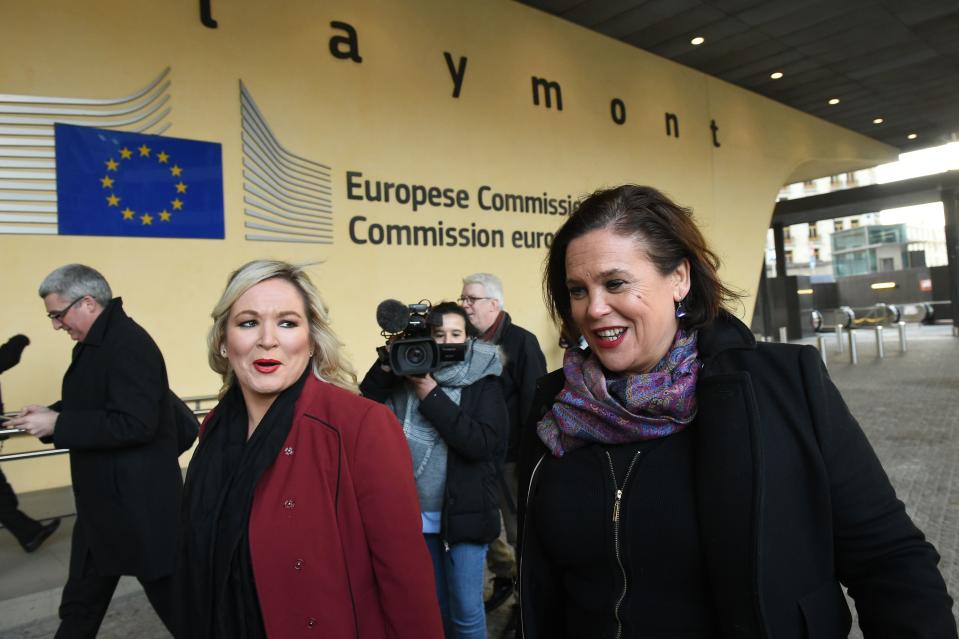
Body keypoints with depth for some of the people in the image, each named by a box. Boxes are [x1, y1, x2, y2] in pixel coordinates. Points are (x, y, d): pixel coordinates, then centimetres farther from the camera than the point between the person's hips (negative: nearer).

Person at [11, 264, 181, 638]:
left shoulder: (128, 344, -22)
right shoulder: (97, 342, 10)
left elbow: (135, 423, -29)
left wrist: (57, 424, -22)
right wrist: (51, 414, 4)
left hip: (138, 503, -10)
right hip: (103, 501, 10)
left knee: (171, 598, 7)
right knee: (79, 606, 24)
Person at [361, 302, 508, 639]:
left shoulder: (483, 383, -5)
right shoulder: (407, 373, 2)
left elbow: (483, 443, -18)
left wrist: (431, 394, -20)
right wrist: (386, 366, -18)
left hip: (463, 511, -3)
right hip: (417, 512, 3)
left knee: (466, 611, 5)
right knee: (434, 606, 19)